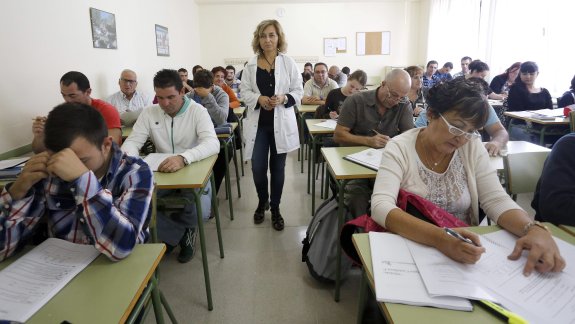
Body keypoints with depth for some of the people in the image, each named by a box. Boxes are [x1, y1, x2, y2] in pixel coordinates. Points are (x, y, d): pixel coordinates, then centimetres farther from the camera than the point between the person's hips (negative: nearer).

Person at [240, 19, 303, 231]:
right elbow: (244, 91, 4)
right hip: (258, 123, 1)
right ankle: (262, 202, 30)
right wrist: (258, 99, -15)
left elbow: (298, 91, 1)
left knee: (278, 168, 8)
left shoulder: (288, 63, 0)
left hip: (281, 123, -1)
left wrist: (284, 98, -18)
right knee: (258, 168, 1)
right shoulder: (251, 65, 4)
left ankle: (275, 208, 26)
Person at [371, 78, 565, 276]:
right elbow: (380, 207, -24)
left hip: (464, 250, 4)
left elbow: (497, 200, -4)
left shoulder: (473, 147, 0)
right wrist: (439, 237, -37)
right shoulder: (399, 148, -12)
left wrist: (535, 229, -24)